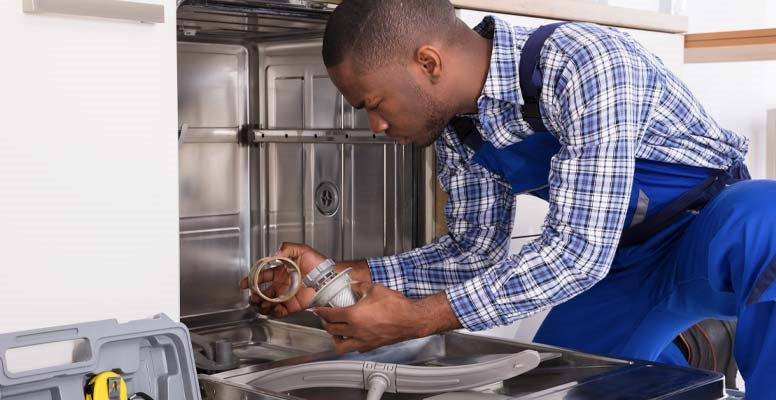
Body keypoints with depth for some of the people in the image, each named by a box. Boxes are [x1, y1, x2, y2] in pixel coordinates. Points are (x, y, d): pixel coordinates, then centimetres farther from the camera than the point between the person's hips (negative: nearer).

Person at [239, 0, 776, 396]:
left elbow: (578, 249, -34)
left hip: (719, 230, -7)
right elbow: (476, 249, 0)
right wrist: (340, 276, -10)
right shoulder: (454, 123, -8)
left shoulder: (583, 65, -32)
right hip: (623, 262, 7)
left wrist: (415, 318, -31)